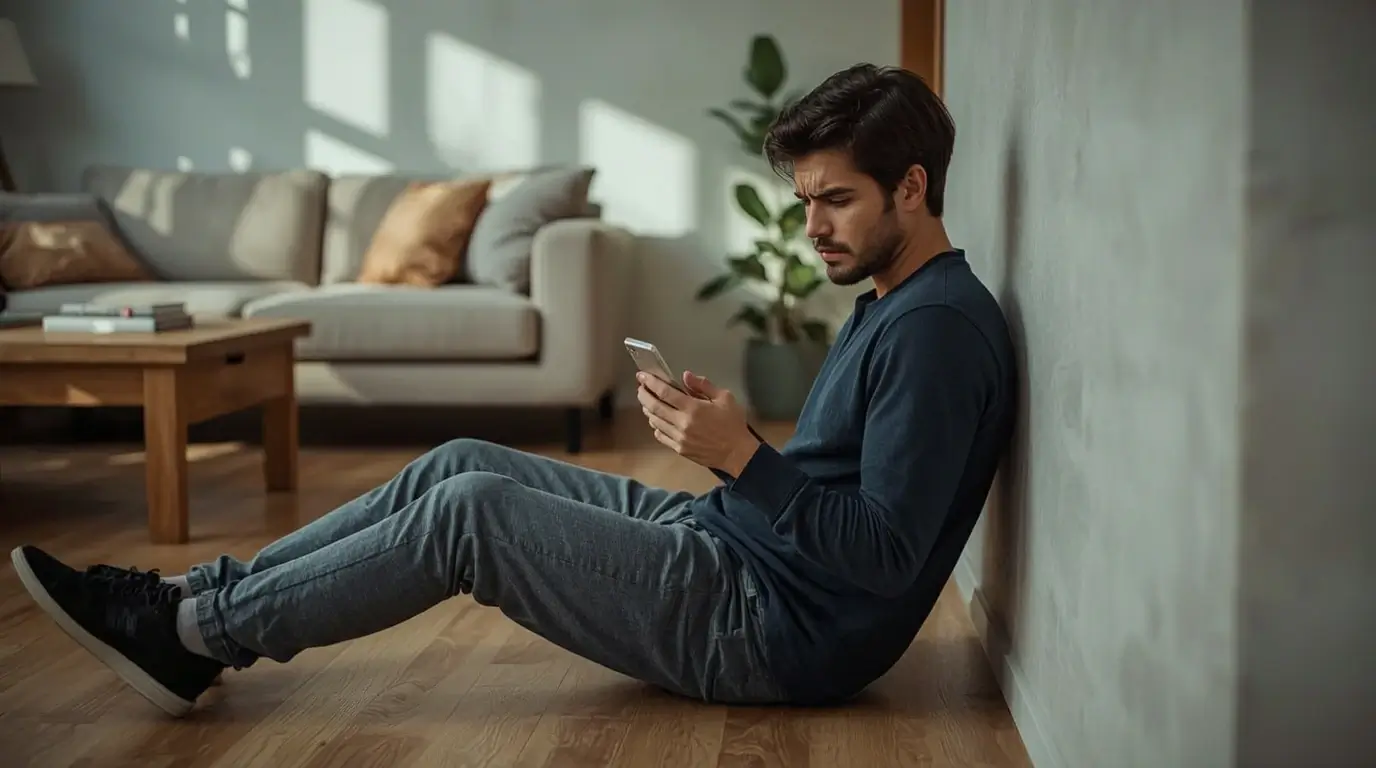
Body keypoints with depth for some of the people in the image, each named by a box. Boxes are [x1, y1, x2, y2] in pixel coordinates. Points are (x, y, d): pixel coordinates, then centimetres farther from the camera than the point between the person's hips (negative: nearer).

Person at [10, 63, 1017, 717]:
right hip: (730, 539, 10)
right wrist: (728, 434, 1)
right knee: (464, 464, 3)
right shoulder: (888, 302, 14)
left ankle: (199, 630, -3)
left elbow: (887, 558, -24)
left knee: (470, 510, -16)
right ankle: (209, 599, 5)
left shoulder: (937, 325, -18)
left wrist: (746, 458, -27)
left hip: (778, 629, -10)